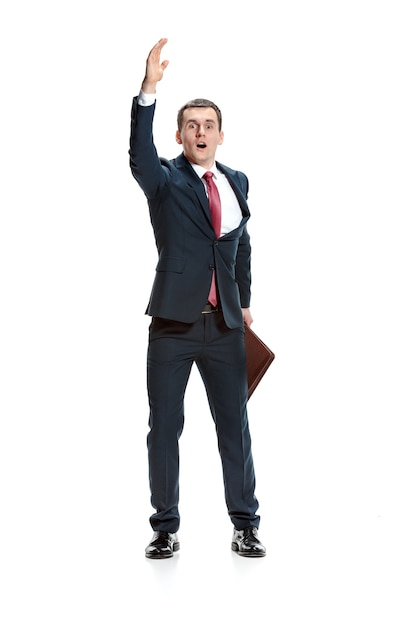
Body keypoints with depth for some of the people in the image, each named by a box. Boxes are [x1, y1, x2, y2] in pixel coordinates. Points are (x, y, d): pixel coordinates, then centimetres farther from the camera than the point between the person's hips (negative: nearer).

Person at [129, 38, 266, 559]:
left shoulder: (237, 182, 10)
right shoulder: (165, 180, -3)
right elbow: (139, 157, -26)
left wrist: (245, 302, 21)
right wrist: (148, 90, -38)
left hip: (224, 325, 3)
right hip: (173, 324, -3)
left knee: (235, 426, 7)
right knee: (164, 428, 6)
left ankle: (244, 525, 20)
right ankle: (165, 527, 20)